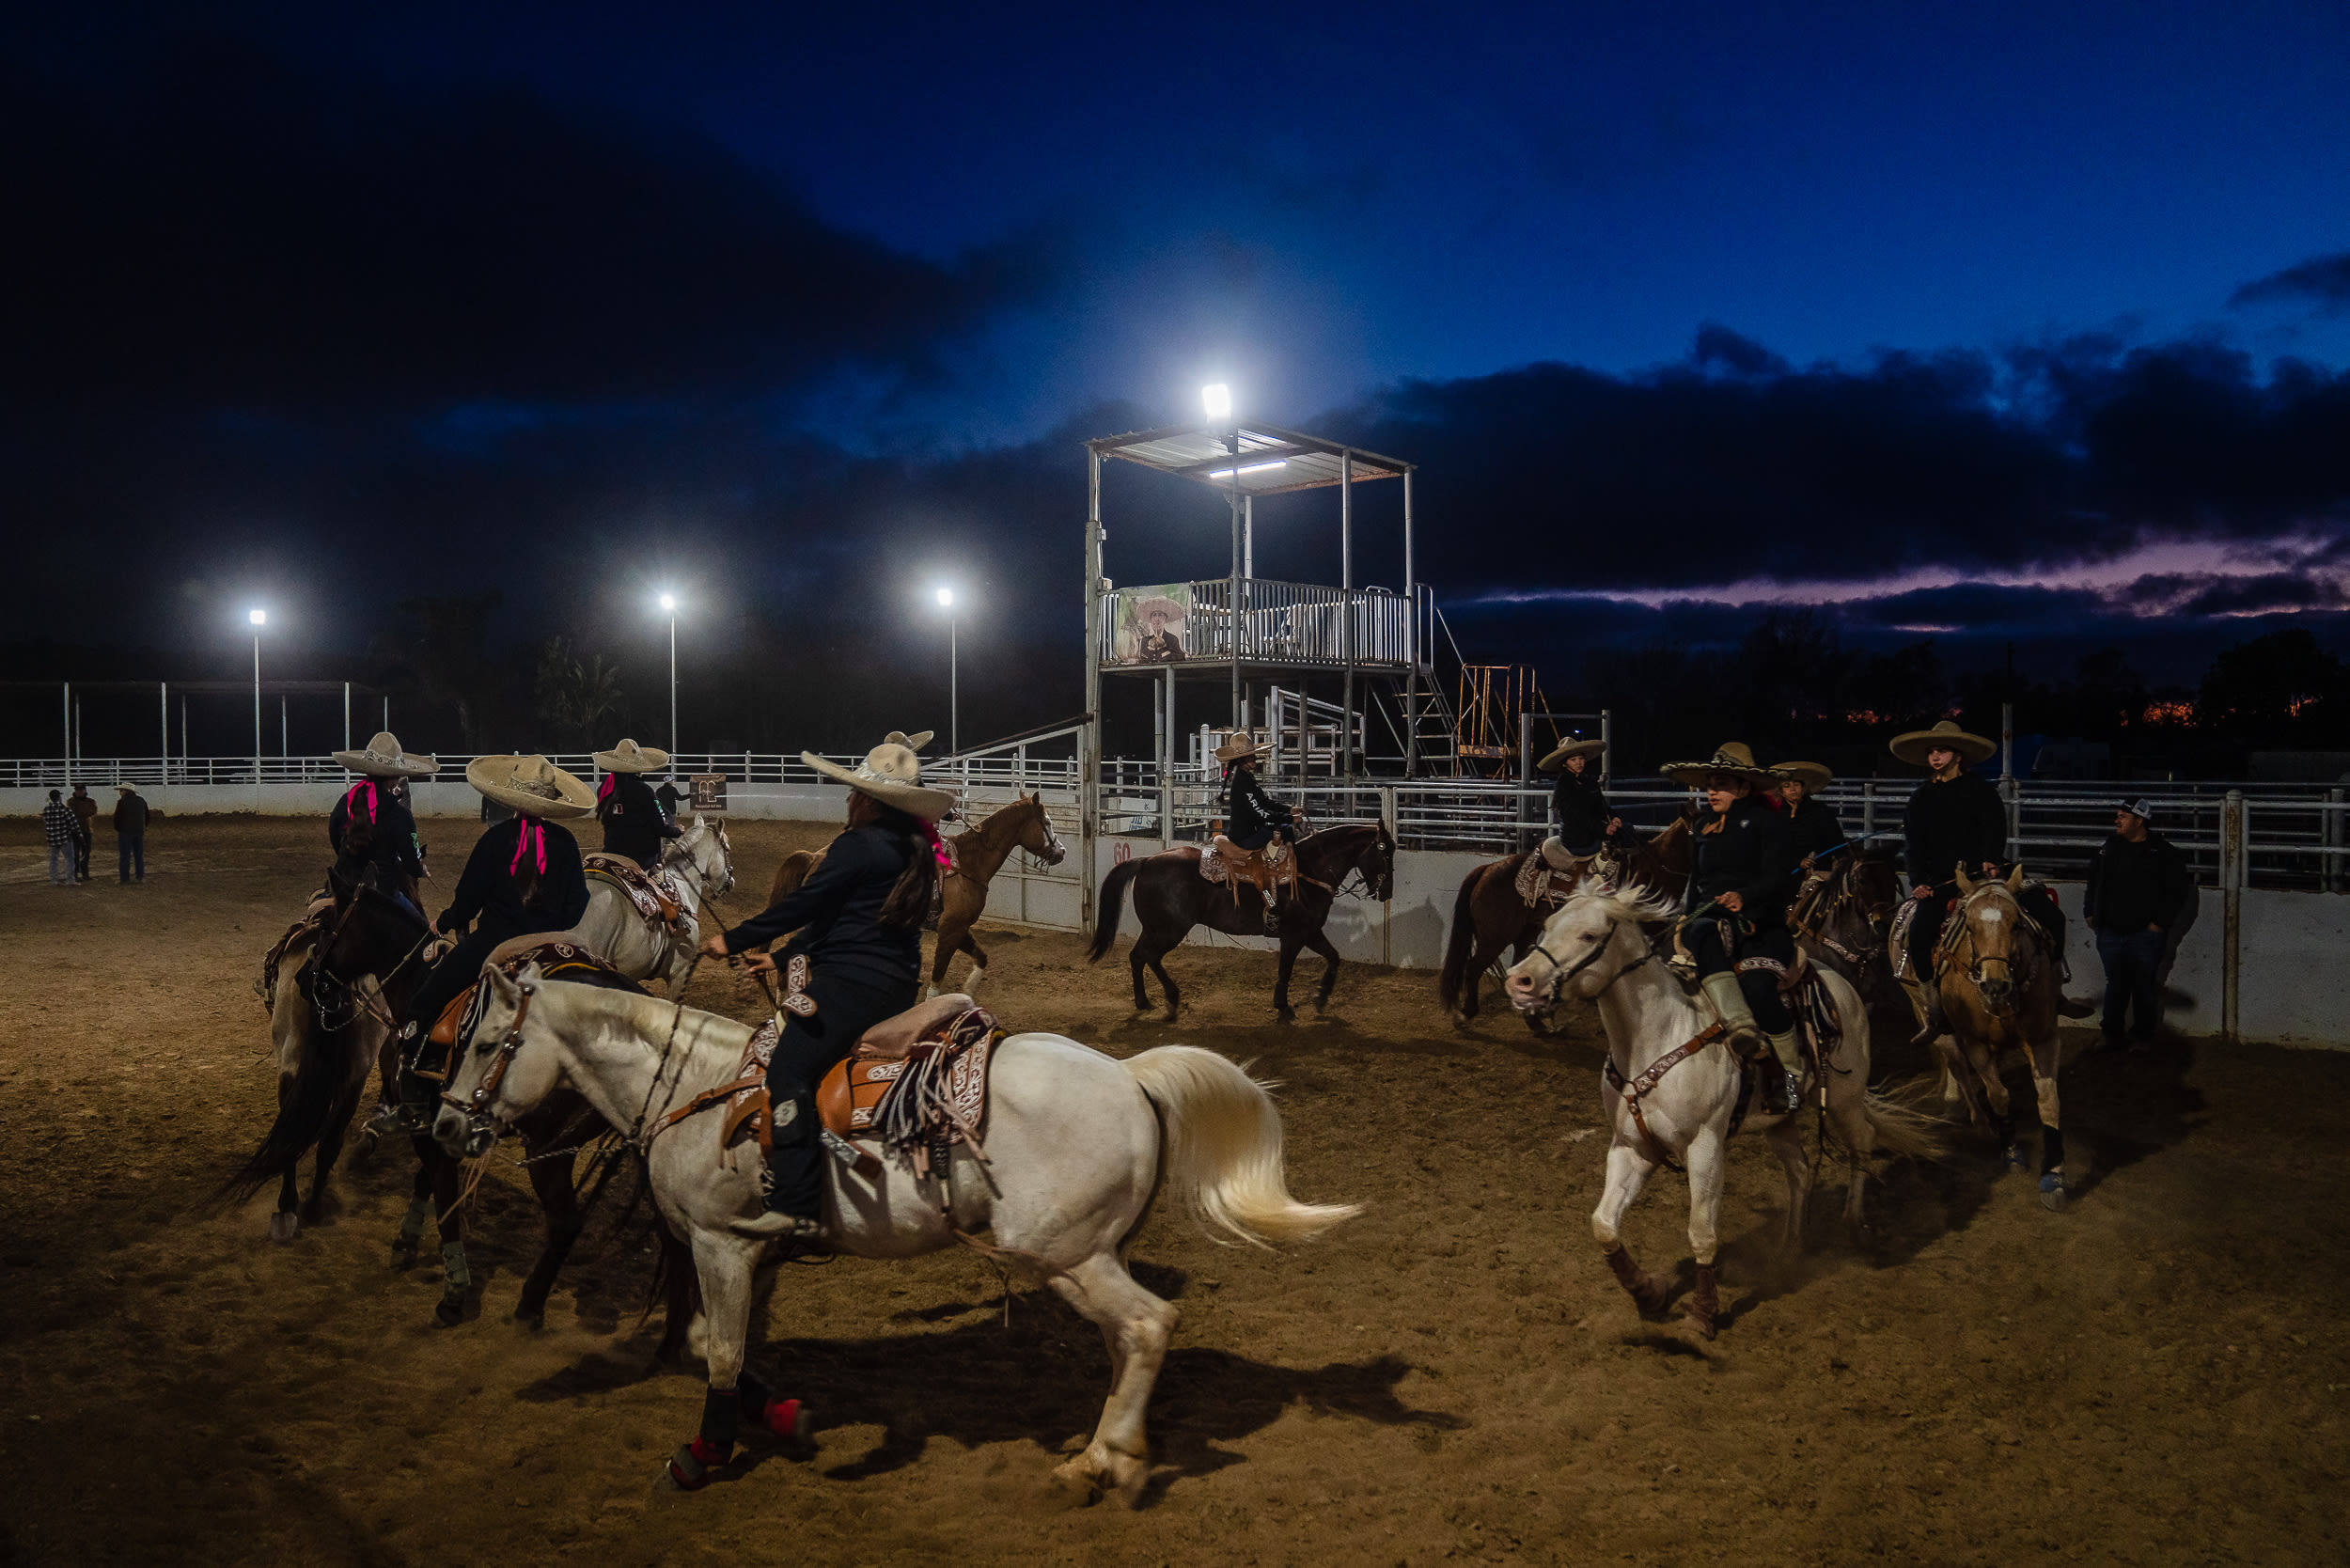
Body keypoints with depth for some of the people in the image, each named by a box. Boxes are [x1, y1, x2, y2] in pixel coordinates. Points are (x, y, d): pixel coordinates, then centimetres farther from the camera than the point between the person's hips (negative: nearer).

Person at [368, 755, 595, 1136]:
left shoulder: (496, 840, -11)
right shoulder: (566, 843, -1)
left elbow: (468, 901, -6)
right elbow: (577, 906, 3)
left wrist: (443, 922, 13)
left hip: (492, 945, -4)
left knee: (422, 1006, 7)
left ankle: (414, 1106, 3)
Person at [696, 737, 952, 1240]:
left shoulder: (858, 846, -12)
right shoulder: (914, 852, 16)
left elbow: (804, 904, -10)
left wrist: (734, 941, 1)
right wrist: (784, 957, 26)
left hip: (850, 982, -10)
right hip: (899, 986, 10)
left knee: (788, 1071, -16)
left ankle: (797, 1208, -26)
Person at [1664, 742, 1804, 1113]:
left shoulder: (1765, 819, 4)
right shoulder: (1706, 832, 25)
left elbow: (1777, 873, -10)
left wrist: (1745, 896, -27)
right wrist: (1686, 918, 11)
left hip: (1763, 922, -4)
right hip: (1712, 918, 4)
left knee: (1757, 984, -31)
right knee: (1704, 933, -35)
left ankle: (1792, 1071, -8)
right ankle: (1740, 1026, -50)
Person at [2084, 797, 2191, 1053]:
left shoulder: (2165, 853, -5)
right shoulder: (2107, 849, 8)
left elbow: (2177, 891, -4)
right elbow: (2093, 883, 20)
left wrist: (2161, 922, -10)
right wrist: (2090, 913, 11)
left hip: (2146, 934, -4)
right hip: (2110, 933, 4)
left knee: (2144, 986, 5)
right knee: (2115, 984, 11)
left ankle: (2144, 1035, 16)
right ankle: (2112, 1034, 20)